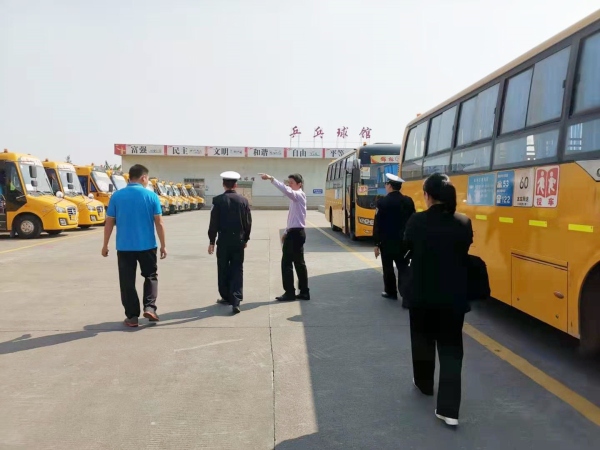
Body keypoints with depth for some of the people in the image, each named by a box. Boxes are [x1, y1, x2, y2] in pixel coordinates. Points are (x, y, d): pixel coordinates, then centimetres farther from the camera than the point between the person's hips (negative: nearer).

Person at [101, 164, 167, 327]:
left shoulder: (116, 196, 0)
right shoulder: (151, 196, -5)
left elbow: (109, 223, 2)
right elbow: (159, 223, -5)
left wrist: (105, 245, 11)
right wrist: (163, 245, 3)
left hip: (124, 246, 1)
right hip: (147, 245, -1)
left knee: (127, 281, 9)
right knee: (151, 276, 17)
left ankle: (132, 316, 12)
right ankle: (149, 307, 3)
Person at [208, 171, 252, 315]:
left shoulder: (217, 200, -7)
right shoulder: (244, 200, 0)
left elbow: (214, 223, -7)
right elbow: (248, 222, 3)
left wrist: (211, 241, 1)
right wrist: (245, 239, 14)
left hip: (223, 240, -1)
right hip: (238, 240, 2)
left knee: (223, 270, 12)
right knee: (237, 270, 4)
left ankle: (227, 297, 23)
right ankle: (236, 301, -6)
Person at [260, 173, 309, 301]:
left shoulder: (299, 195, -12)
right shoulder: (295, 197, 17)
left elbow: (286, 190, -33)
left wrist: (271, 179, -36)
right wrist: (286, 232, 18)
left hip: (296, 233, -10)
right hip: (294, 232, 10)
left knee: (287, 263, -6)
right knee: (299, 263, 12)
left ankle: (290, 292, 0)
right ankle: (304, 292, 17)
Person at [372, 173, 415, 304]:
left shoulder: (382, 202, -12)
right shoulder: (408, 201, 1)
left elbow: (377, 224, -11)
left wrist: (376, 243, -5)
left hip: (387, 241, -3)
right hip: (403, 241, 4)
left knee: (388, 268, 13)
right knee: (403, 268, 3)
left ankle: (391, 292, 24)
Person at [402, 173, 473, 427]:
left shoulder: (416, 222, -13)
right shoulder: (464, 224, -6)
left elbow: (406, 249, 3)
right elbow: (463, 253, 8)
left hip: (422, 293, -1)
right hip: (454, 295, 1)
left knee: (423, 339, 21)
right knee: (451, 348, 6)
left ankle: (424, 383, 41)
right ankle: (449, 409, 2)